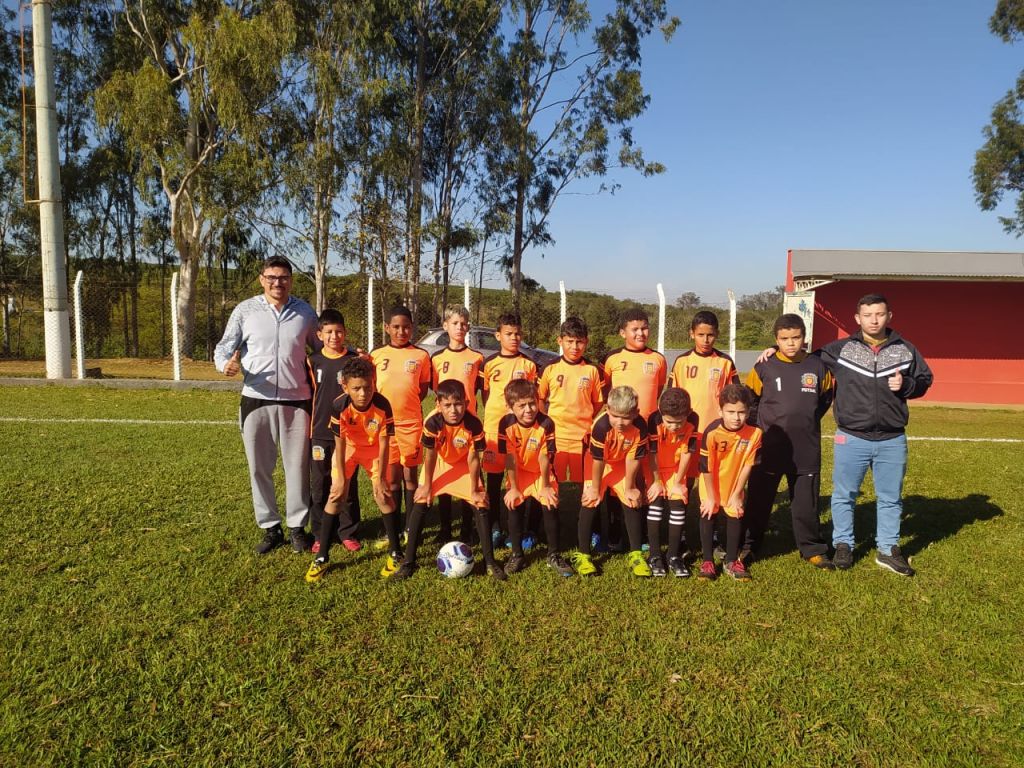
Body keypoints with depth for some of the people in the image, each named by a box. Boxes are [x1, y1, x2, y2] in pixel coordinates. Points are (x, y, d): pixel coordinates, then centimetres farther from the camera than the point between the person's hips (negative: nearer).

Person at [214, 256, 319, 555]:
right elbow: (224, 348, 1)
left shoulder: (305, 312, 5)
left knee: (297, 467, 6)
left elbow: (321, 348, 16)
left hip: (296, 401, 0)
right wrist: (227, 364, -22)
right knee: (260, 468, 8)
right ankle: (270, 528, 22)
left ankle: (297, 526, 20)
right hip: (257, 401, 0)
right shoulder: (245, 310, 0)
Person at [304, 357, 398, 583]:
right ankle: (321, 557, 4)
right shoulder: (339, 406, -31)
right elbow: (340, 443, -20)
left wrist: (380, 478, -19)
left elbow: (384, 443, -22)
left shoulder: (382, 405, -32)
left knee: (383, 495, -8)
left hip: (374, 449, -1)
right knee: (336, 494, -6)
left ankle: (395, 553, 7)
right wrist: (341, 478, -17)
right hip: (348, 448, 1)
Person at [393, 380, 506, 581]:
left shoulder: (474, 425, -32)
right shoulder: (432, 423, -33)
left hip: (464, 463, 0)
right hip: (438, 462, 0)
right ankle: (408, 562, -1)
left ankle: (490, 561, 6)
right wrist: (427, 486, -10)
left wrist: (474, 490, -13)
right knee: (420, 503, -11)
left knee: (481, 505, -7)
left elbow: (473, 458, -21)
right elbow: (430, 455, -20)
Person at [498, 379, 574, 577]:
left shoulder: (546, 424, -25)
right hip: (518, 473, 1)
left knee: (551, 506, -12)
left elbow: (544, 458, -19)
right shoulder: (507, 424, -21)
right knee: (514, 506, -8)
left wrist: (545, 486, -11)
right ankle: (517, 555, 12)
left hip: (542, 473, -1)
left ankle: (554, 555, 8)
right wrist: (513, 488, -12)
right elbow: (510, 458, -16)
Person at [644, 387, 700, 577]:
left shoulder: (692, 421, -26)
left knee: (678, 505, -6)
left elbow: (687, 454, -17)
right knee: (655, 504, -10)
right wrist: (656, 481, -12)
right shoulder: (654, 421, -32)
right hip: (655, 468, -1)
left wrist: (677, 483, -11)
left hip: (677, 469, 2)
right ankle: (655, 556, 1)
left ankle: (674, 556, 7)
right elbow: (652, 454, -21)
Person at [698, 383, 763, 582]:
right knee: (708, 515, 1)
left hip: (734, 482, 2)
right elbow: (706, 468, -21)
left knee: (735, 516, 7)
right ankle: (707, 561, 13)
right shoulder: (712, 432, -31)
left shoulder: (754, 433, -24)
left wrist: (737, 494, -6)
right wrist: (711, 497, -13)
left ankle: (731, 561, 22)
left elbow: (747, 465, -12)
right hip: (711, 483, -2)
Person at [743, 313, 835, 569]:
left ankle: (813, 549, 24)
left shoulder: (818, 367, 0)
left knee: (806, 503, 10)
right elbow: (749, 400, 5)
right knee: (758, 500, 9)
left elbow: (826, 397, 16)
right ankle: (747, 546, 21)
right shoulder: (764, 367, -5)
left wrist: (808, 421, 10)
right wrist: (760, 427, 2)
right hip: (768, 450, -1)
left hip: (806, 451, 1)